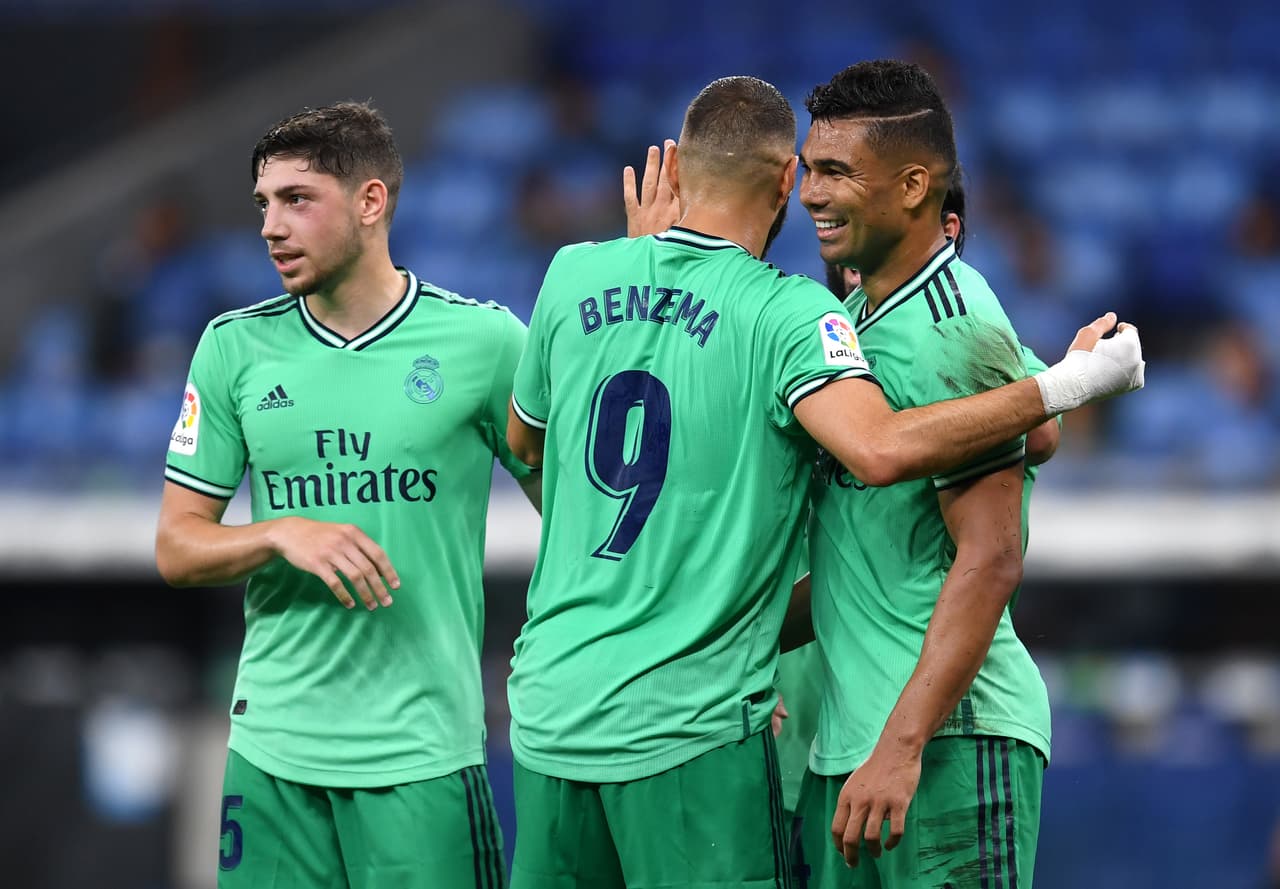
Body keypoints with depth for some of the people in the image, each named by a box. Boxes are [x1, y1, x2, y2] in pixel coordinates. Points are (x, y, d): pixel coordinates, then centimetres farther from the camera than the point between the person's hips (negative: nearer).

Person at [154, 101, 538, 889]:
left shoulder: (484, 341, -2)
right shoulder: (234, 349, 6)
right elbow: (176, 549, 8)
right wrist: (283, 535, -12)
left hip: (424, 747, -3)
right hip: (271, 746, 3)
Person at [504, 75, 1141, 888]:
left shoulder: (575, 274, 6)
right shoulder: (787, 312, -9)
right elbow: (880, 448, -27)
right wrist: (1066, 387, -17)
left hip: (547, 705, 5)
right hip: (689, 727, -5)